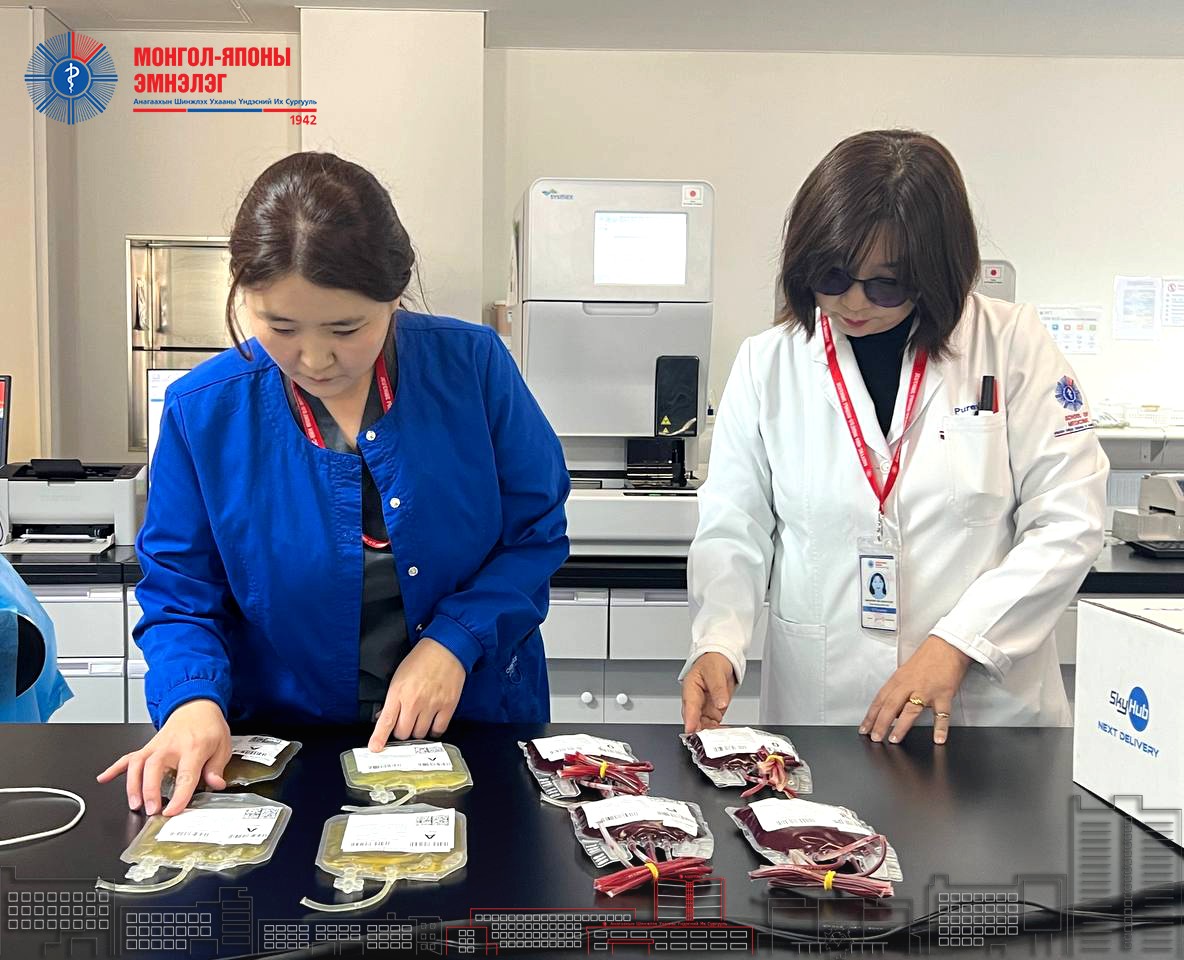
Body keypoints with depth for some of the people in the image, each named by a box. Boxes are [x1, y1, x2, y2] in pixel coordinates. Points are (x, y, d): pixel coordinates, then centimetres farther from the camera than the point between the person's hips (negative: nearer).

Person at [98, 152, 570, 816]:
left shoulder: (473, 365, -8)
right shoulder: (204, 411, -6)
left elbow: (537, 533, -1)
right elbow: (179, 593, 2)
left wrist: (453, 641, -16)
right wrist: (193, 699, -18)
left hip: (477, 718, 1)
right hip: (289, 743, 0)